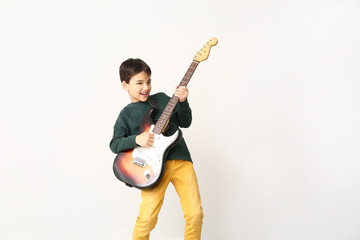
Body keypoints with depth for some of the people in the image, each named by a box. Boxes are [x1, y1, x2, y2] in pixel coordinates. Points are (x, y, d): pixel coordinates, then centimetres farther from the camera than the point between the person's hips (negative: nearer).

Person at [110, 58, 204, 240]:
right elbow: (114, 144, 2)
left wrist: (182, 102, -2)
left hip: (180, 159, 3)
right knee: (147, 219, -11)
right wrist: (137, 139, -14)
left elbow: (185, 122, 15)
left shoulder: (162, 98, 16)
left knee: (195, 213, -5)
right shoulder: (126, 114, 9)